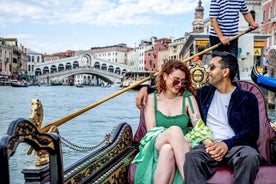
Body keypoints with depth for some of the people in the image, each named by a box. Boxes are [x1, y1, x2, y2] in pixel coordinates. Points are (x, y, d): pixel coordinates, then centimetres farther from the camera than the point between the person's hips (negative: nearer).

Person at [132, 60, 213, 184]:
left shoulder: (188, 98, 9)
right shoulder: (152, 98, 8)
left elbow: (198, 125, -5)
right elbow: (151, 130, -2)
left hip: (181, 148, 0)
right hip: (155, 145, 0)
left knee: (168, 149, -38)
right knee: (174, 130, -35)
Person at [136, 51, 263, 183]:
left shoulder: (247, 98, 11)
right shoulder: (204, 93, 21)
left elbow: (252, 132, 2)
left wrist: (227, 144, -15)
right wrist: (147, 89, 18)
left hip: (236, 146, -1)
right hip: (209, 146, 1)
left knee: (250, 156, -37)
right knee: (192, 157, -35)